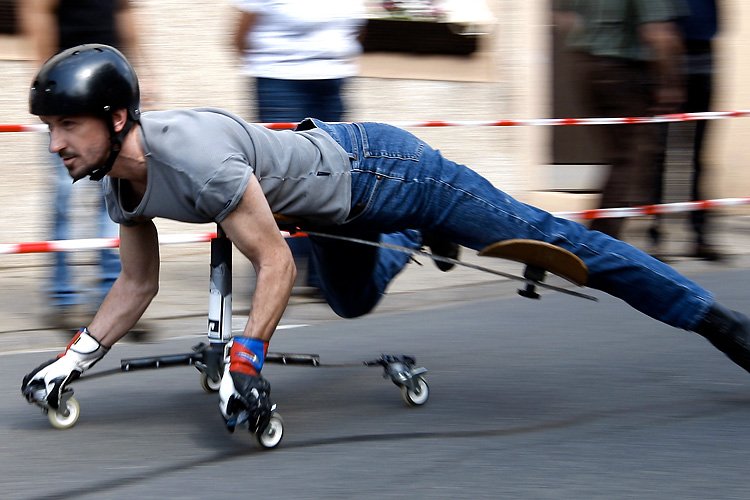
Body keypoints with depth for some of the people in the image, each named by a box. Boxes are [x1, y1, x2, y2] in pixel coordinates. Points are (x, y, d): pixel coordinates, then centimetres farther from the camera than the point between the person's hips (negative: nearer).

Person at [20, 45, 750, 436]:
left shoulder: (192, 155, -36)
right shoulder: (121, 188, -9)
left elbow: (275, 264, -32)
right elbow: (137, 283, 5)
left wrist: (244, 361, -37)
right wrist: (74, 360, -4)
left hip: (377, 170, -9)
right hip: (335, 207, 9)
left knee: (543, 239, -1)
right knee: (354, 301, 33)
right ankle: (418, 246, 60)